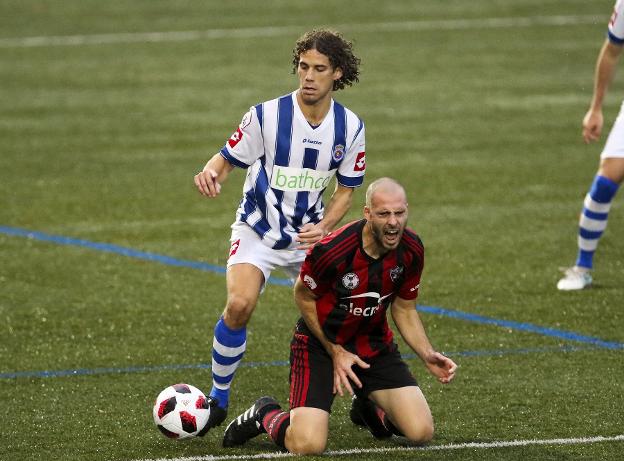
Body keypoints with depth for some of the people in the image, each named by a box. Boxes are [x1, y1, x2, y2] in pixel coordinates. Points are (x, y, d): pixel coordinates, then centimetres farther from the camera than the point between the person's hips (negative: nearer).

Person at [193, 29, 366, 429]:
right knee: (240, 305, -25)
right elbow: (228, 159, -8)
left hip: (310, 234, 3)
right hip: (258, 231, -3)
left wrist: (323, 228, -14)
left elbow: (346, 190, 3)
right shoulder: (266, 115, -17)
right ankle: (218, 400, -8)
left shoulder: (351, 127, -6)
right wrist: (211, 174, -33)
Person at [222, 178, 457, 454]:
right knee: (307, 445, -23)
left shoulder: (411, 250, -11)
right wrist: (335, 352, -8)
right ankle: (265, 414, 14)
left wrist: (427, 356, -9)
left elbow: (404, 309, 5)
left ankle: (369, 406, 26)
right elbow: (303, 297, -8)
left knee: (421, 432, -9)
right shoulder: (331, 250, -28)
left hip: (374, 343, 5)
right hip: (320, 345, -5)